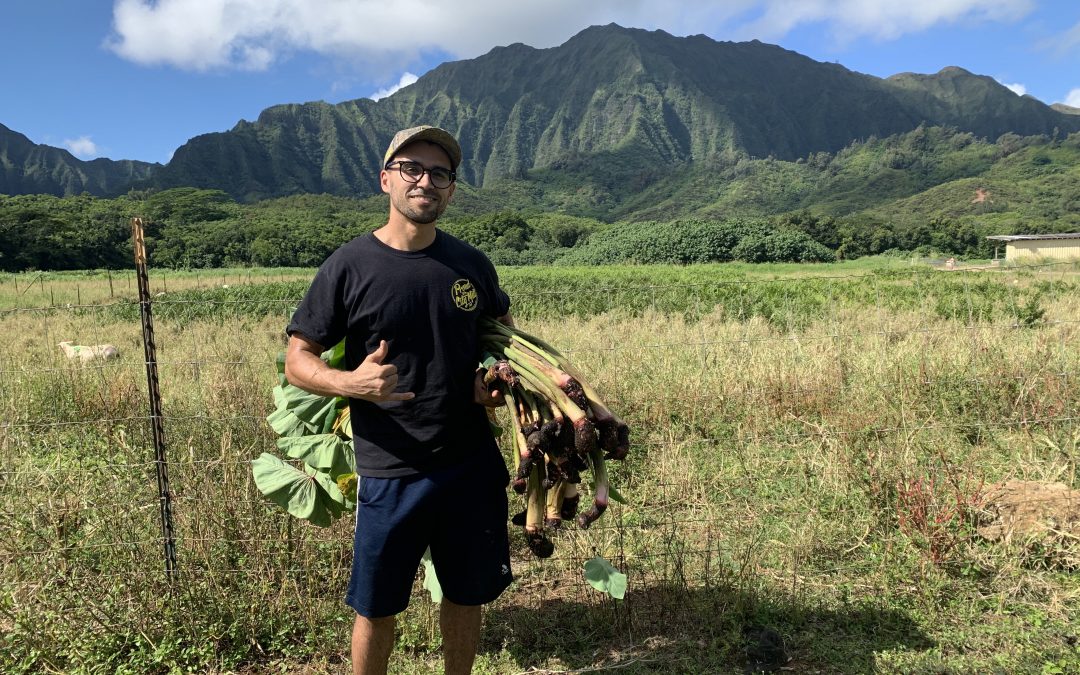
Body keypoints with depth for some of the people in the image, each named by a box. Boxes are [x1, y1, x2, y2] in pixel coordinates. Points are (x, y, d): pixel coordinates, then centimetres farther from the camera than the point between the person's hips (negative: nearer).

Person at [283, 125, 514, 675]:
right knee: (376, 608, 12)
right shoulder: (349, 267, -8)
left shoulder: (472, 264, 3)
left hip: (473, 464, 4)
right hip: (389, 473, -3)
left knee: (467, 595, 18)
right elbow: (298, 359, -5)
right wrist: (350, 382, -25)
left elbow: (502, 327, 20)